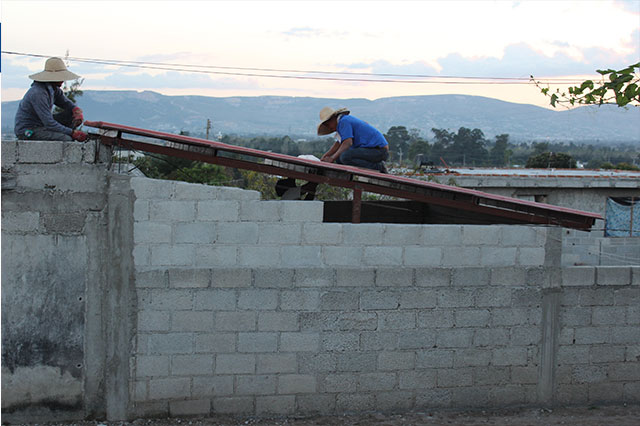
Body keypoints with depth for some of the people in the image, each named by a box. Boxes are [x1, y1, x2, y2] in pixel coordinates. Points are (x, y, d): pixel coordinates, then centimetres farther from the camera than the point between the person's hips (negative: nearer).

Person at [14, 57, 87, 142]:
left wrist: (77, 111, -12)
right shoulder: (38, 93, -26)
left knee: (72, 114, 0)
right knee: (66, 139, -28)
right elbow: (49, 124, -29)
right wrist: (73, 133, -27)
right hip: (27, 131, -10)